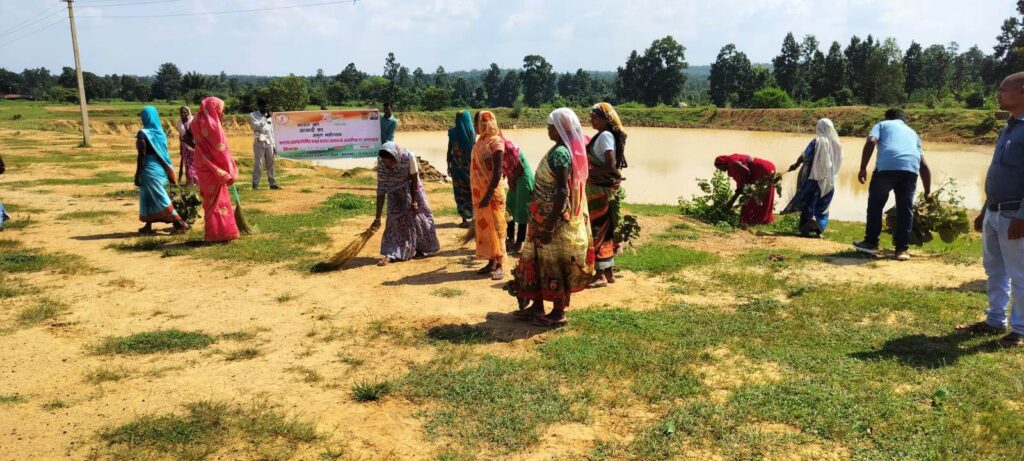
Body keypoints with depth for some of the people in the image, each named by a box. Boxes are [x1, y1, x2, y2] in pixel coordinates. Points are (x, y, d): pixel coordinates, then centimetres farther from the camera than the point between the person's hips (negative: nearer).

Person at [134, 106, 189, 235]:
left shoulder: (143, 133, -13)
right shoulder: (161, 132, 7)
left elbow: (142, 155, -16)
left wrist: (137, 175, -11)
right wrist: (168, 173, 18)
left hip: (150, 169, -7)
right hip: (160, 168, 7)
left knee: (160, 198, -1)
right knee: (149, 198, 16)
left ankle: (180, 223, -3)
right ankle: (148, 226, 18)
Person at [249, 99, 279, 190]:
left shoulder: (269, 116, 13)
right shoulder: (253, 115, -2)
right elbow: (257, 126, -19)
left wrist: (274, 145, 12)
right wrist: (265, 117, -16)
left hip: (269, 144, 5)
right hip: (259, 144, -5)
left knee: (270, 165, 8)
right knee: (258, 165, -7)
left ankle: (273, 184, 12)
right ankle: (255, 185, -4)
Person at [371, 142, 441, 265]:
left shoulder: (409, 157, -31)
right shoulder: (381, 163, -26)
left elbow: (414, 179, -18)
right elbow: (381, 189, -24)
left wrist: (414, 202, -15)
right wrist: (378, 217, -24)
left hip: (412, 190, 0)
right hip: (395, 194, 0)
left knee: (419, 216, 9)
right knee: (395, 220, -10)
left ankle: (422, 248, 30)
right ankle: (391, 254, -8)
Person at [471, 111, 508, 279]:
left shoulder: (496, 142, -15)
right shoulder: (481, 141, 10)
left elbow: (498, 171, -19)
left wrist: (489, 195, -22)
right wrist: (478, 194, 17)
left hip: (492, 192, -8)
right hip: (480, 192, 8)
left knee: (495, 227, -2)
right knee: (483, 227, 11)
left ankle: (499, 265, 5)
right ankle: (491, 262, 20)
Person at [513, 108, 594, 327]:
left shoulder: (559, 153, -20)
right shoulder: (570, 150, 9)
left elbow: (562, 192, -24)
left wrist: (549, 225, -22)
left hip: (555, 220, -9)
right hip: (549, 217, 9)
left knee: (554, 265, 2)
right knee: (539, 260, 17)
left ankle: (558, 313, 15)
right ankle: (537, 306, 27)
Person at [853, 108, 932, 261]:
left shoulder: (882, 124, 26)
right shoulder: (912, 132, 35)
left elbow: (871, 142, 1)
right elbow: (924, 165, 30)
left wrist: (863, 168, 1)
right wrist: (927, 191, 36)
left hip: (887, 166, -3)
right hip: (911, 168, 3)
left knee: (876, 204, 12)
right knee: (905, 209, 11)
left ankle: (871, 243, 17)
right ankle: (903, 249, 12)